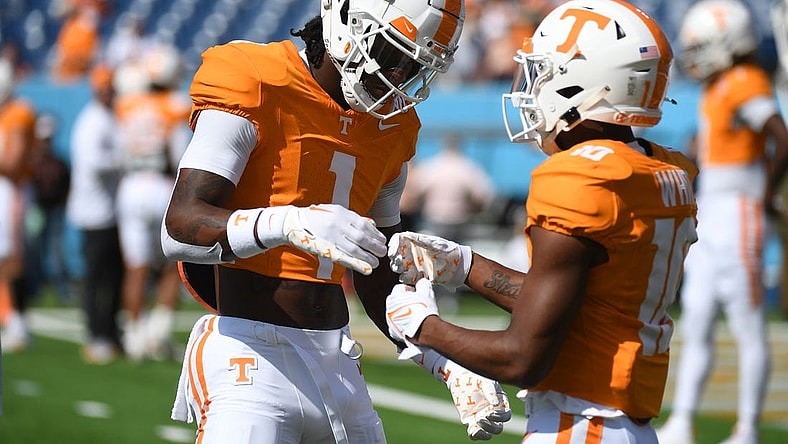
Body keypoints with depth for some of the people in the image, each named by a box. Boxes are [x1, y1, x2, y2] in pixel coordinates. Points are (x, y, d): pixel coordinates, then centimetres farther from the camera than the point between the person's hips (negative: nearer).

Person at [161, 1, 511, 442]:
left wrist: (452, 367, 10)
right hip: (251, 353, -7)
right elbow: (180, 230, -20)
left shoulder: (392, 122, 12)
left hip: (335, 354, 7)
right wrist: (289, 224, -36)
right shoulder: (259, 87, -10)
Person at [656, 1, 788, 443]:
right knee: (696, 326, 8)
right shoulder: (719, 88, 12)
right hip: (711, 219, 10)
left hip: (738, 218, -10)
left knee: (749, 329, -3)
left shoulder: (745, 86, -16)